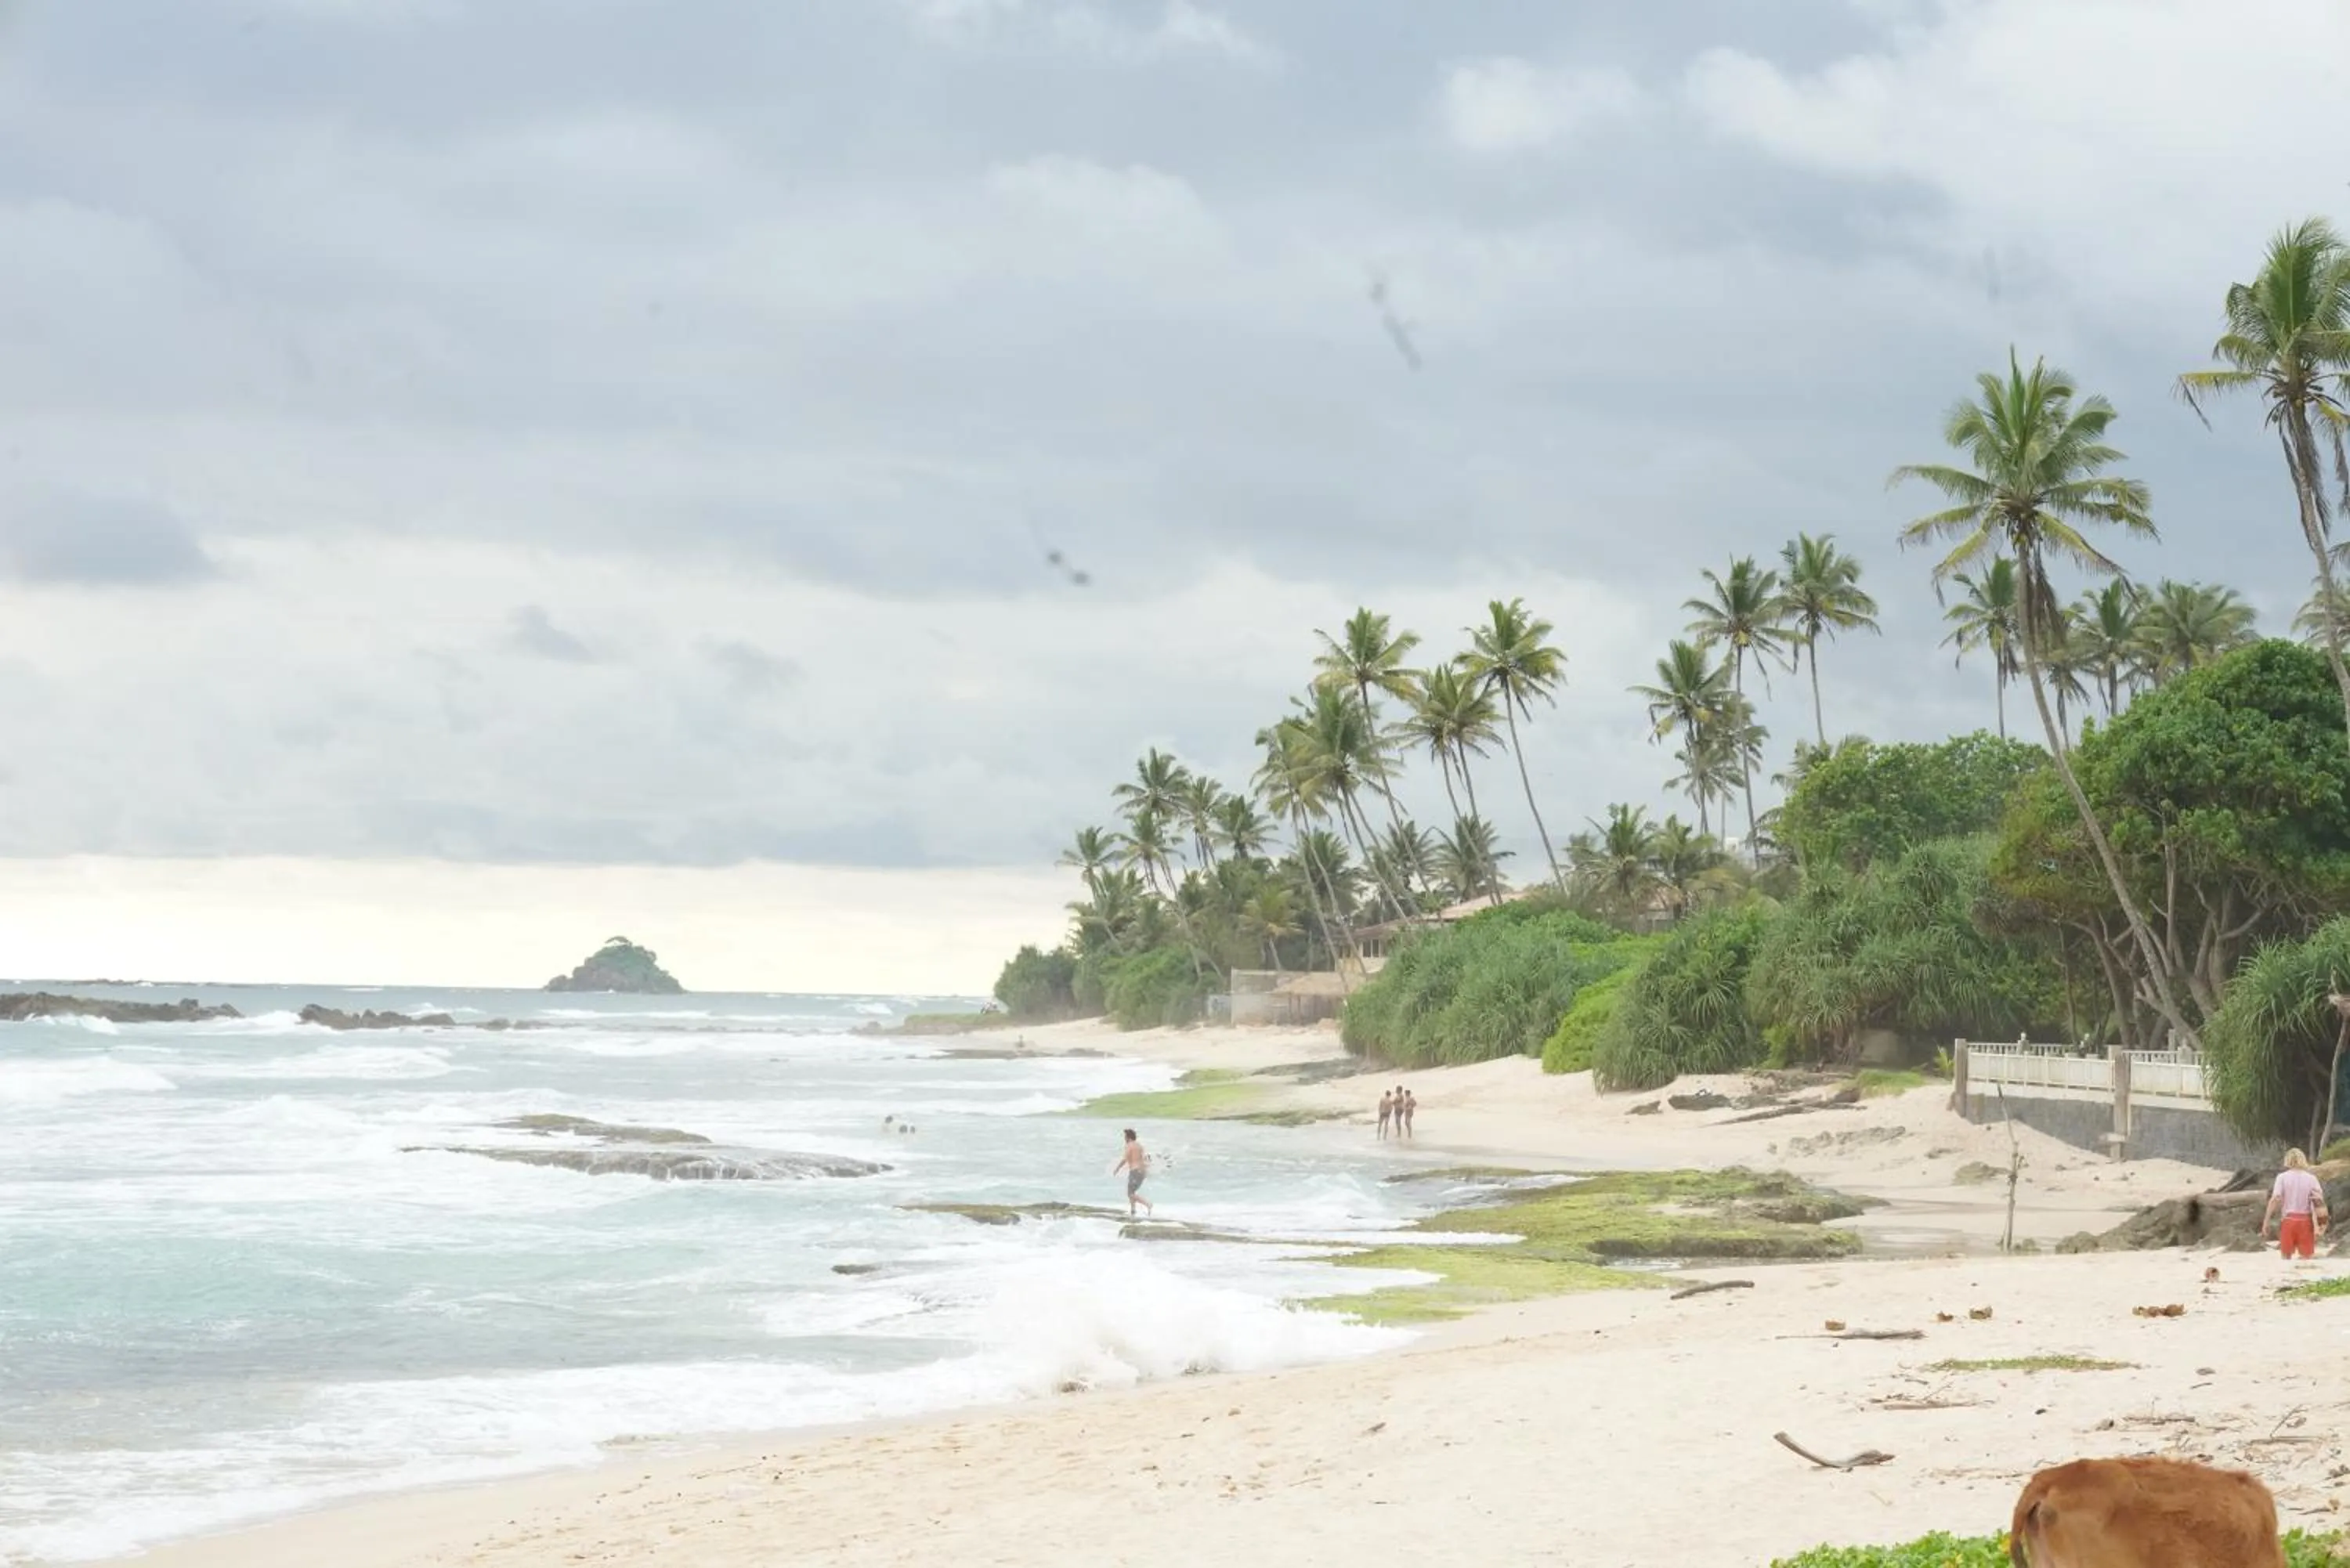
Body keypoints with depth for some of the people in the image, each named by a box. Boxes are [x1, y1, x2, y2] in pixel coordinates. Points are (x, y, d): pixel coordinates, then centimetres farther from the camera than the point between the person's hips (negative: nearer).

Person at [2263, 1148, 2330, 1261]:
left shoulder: (2283, 1177, -2)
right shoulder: (2311, 1179, 1)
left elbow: (2275, 1200, -10)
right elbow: (2319, 1202, -8)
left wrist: (2266, 1222, -9)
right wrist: (2319, 1226, -7)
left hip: (2289, 1220, -1)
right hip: (2306, 1221, 1)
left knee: (2286, 1257, 11)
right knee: (2307, 1258, 6)